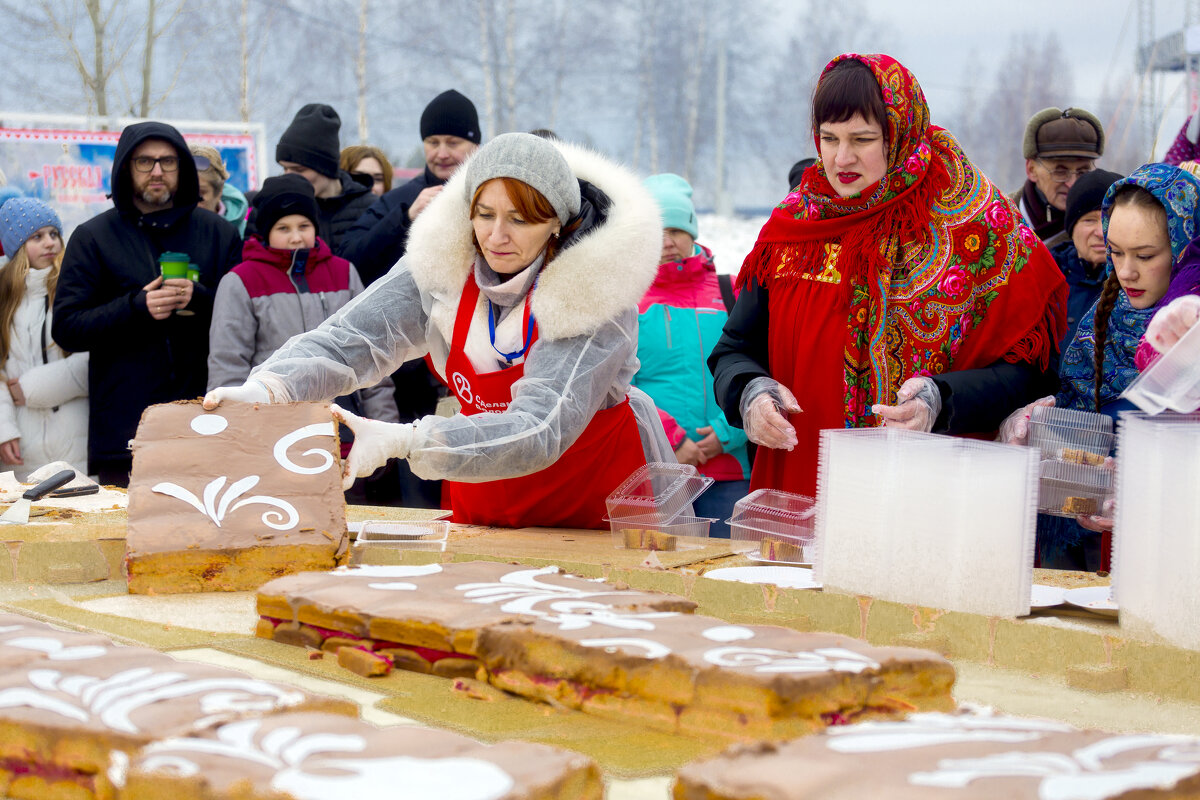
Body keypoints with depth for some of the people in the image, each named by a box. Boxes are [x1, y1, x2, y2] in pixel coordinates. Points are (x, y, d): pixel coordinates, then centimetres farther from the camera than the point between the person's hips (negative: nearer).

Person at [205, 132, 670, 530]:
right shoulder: (445, 263, -11)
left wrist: (402, 441, -46)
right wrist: (266, 389, -36)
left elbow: (541, 430, -34)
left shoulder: (597, 296, -24)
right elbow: (351, 338, -14)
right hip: (483, 498, 4)